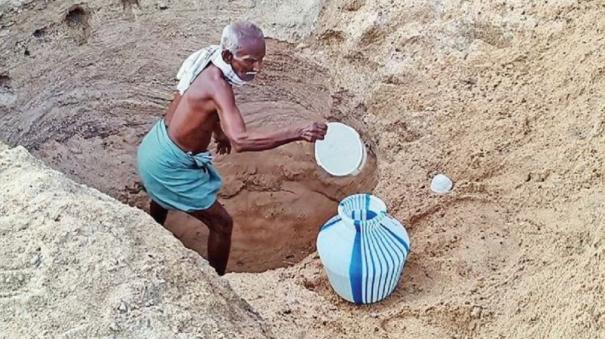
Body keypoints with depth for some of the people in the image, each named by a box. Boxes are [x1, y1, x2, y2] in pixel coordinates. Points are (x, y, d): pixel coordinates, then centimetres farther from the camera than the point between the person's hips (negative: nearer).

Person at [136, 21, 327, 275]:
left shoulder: (210, 66, -9)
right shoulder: (217, 85, -36)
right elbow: (241, 141, -49)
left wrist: (218, 130, 19)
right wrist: (299, 133, -56)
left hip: (155, 146, 10)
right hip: (168, 165, -10)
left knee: (162, 195, 40)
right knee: (222, 224, 0)